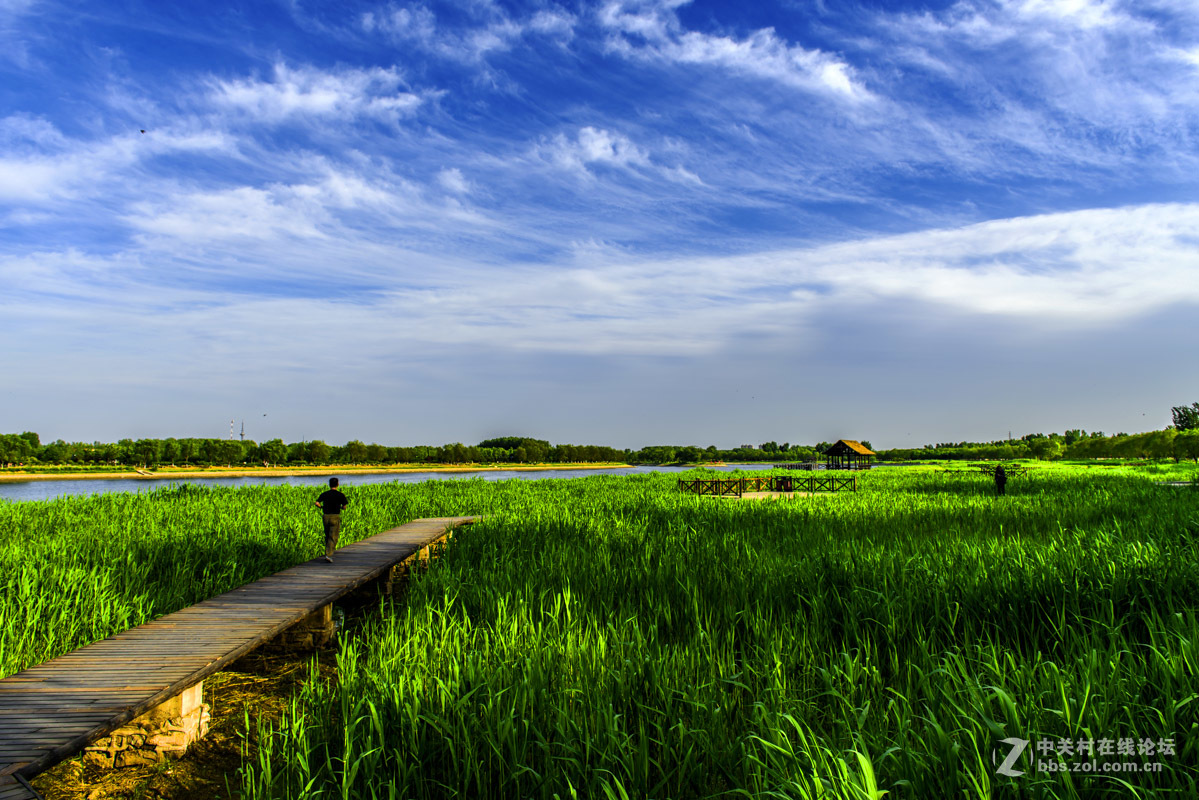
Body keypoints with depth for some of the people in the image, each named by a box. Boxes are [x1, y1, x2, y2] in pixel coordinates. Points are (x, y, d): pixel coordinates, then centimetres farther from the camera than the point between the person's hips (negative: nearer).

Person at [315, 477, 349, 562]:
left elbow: (317, 503, -6)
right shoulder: (340, 495, -3)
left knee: (327, 536, 18)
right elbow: (344, 507, -4)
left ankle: (327, 552, 23)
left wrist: (322, 507, 13)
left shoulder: (324, 494, 4)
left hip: (325, 516, 3)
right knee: (333, 537, -3)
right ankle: (328, 555, -14)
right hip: (335, 517, -3)